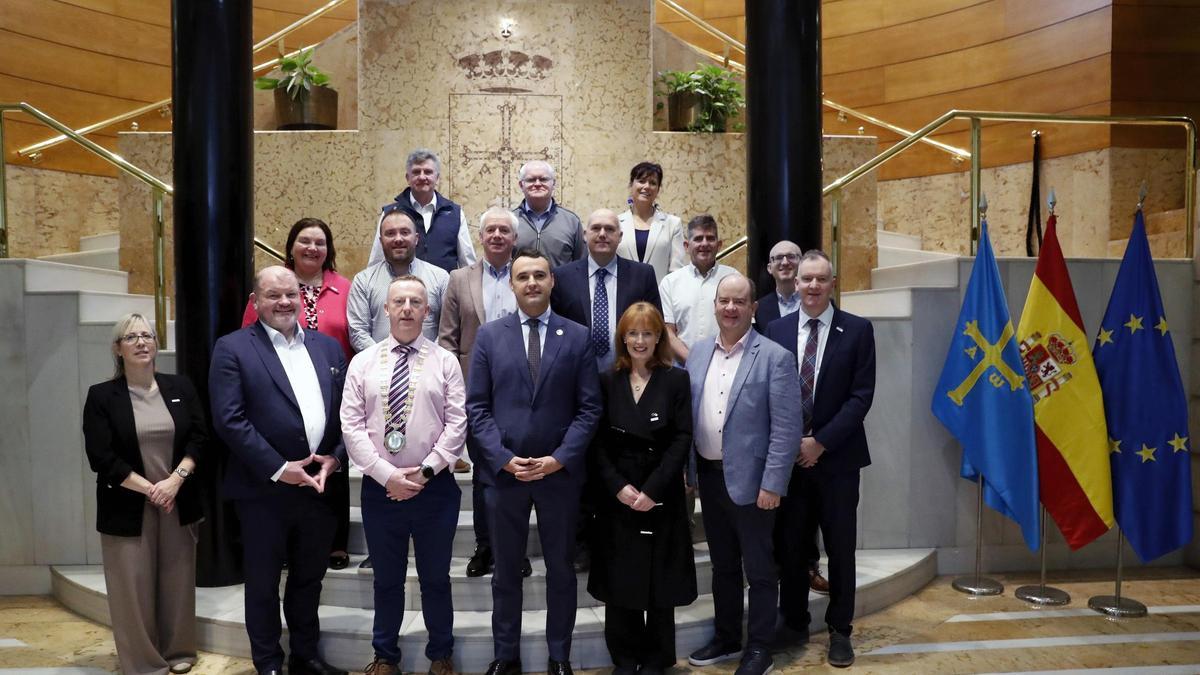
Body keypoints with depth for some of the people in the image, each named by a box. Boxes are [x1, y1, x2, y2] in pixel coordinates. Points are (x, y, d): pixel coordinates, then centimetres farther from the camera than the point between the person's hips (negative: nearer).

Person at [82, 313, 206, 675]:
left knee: (177, 581, 9)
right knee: (134, 587, 3)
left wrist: (176, 479, -13)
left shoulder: (180, 387, 5)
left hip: (178, 503, 2)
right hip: (128, 508, -2)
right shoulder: (101, 396, -2)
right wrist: (149, 489, -13)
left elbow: (199, 437, 1)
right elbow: (101, 457, -8)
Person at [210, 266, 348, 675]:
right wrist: (278, 469, -16)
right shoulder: (233, 348, -5)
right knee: (263, 584, 11)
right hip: (264, 490, -4)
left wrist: (335, 459, -5)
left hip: (320, 485, 4)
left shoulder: (328, 346, 10)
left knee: (309, 579, 18)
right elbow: (229, 420, -13)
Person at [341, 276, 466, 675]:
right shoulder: (362, 362, 3)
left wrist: (424, 471, -13)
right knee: (387, 580, 15)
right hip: (379, 487, 1)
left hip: (434, 488, -1)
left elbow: (457, 424, -5)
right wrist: (387, 475, -12)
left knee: (436, 579, 12)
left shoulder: (445, 362, 1)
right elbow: (351, 426, -3)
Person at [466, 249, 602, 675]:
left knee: (560, 569, 12)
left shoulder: (577, 337, 1)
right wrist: (504, 458, -11)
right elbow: (477, 407, 0)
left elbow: (589, 408, -2)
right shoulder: (489, 336, 3)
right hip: (504, 471, 1)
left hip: (560, 472, 0)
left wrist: (559, 458, -12)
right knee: (506, 571, 13)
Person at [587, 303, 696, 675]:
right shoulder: (607, 381, 5)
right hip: (616, 497, 2)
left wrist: (652, 490, -14)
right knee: (619, 581, 7)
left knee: (660, 582, 7)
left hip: (662, 497, -1)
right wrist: (618, 487, -11)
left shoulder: (677, 380, 0)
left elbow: (682, 439, -6)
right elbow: (597, 442, 1)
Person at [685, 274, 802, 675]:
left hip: (749, 479, -5)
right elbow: (686, 414, 9)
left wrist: (772, 484, -17)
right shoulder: (699, 352, 6)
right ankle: (726, 639, 34)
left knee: (759, 569, 9)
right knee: (722, 565, 19)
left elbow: (786, 429, -14)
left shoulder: (775, 358, -11)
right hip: (709, 476, 6)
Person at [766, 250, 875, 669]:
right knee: (790, 545, 11)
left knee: (840, 548, 9)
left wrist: (821, 441, -14)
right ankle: (794, 623, 28)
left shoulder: (858, 330, -3)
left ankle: (839, 630, 24)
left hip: (837, 456, -1)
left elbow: (862, 396, -8)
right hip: (788, 455, 2)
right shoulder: (777, 330, 4)